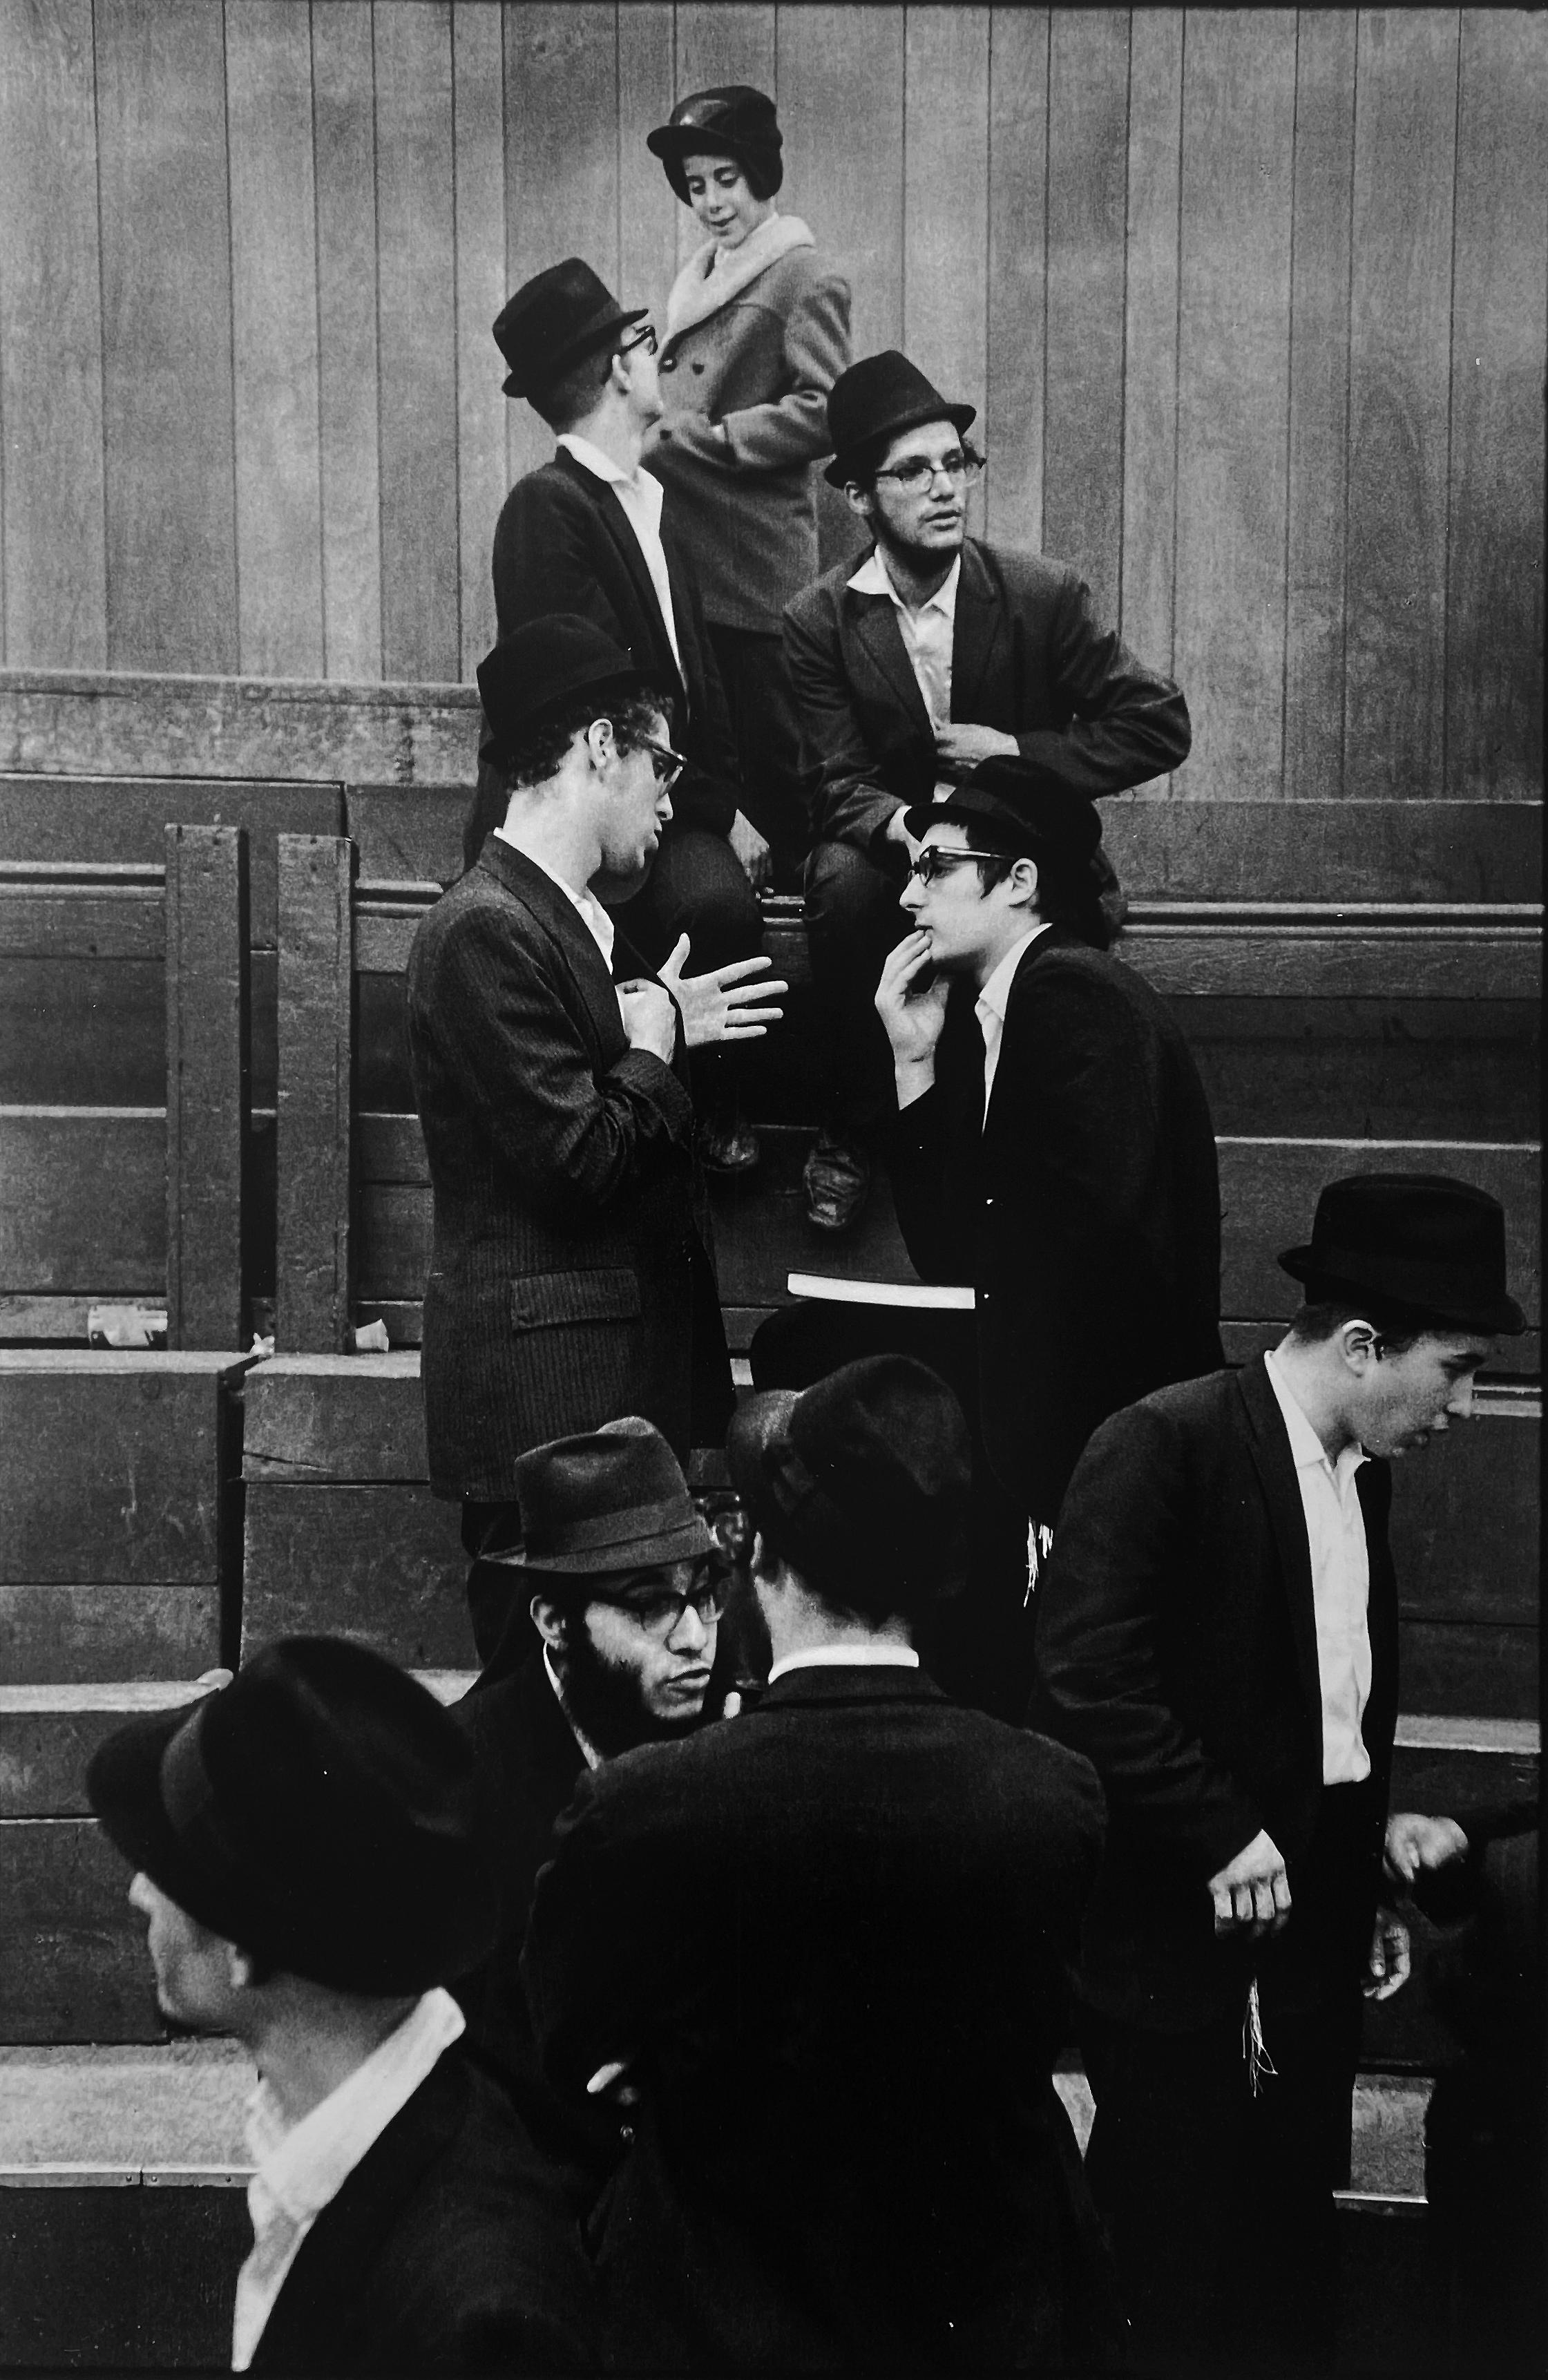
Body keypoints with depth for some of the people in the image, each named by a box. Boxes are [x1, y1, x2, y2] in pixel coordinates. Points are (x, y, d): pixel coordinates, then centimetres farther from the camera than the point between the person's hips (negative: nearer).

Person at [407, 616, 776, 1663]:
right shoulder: (486, 932, -14)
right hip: (545, 1399, -9)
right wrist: (655, 1047, -5)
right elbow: (574, 1162, -19)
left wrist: (668, 1028, 10)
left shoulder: (580, 923, 17)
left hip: (631, 1364, 10)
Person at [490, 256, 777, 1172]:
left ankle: (719, 1106, -5)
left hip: (679, 807, 7)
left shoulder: (652, 502, 18)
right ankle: (712, 1113, -11)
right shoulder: (548, 506, -10)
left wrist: (731, 801, 2)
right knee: (714, 901, -32)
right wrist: (711, 811, -14)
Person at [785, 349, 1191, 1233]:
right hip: (894, 857, 1)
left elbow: (1160, 724, -5)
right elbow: (839, 785, -11)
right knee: (844, 884, -33)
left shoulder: (1045, 595, -6)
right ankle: (855, 1131, -13)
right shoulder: (820, 622, -4)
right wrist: (907, 828, -35)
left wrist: (1020, 755, -14)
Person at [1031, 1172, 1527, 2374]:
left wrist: (1371, 1887, 13)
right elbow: (1087, 1678, -23)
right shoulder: (1164, 1447, -15)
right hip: (1182, 1945, -7)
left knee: (1294, 2280, 13)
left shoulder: (1363, 1472, 10)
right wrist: (1221, 1836, -20)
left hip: (1313, 1942, 7)